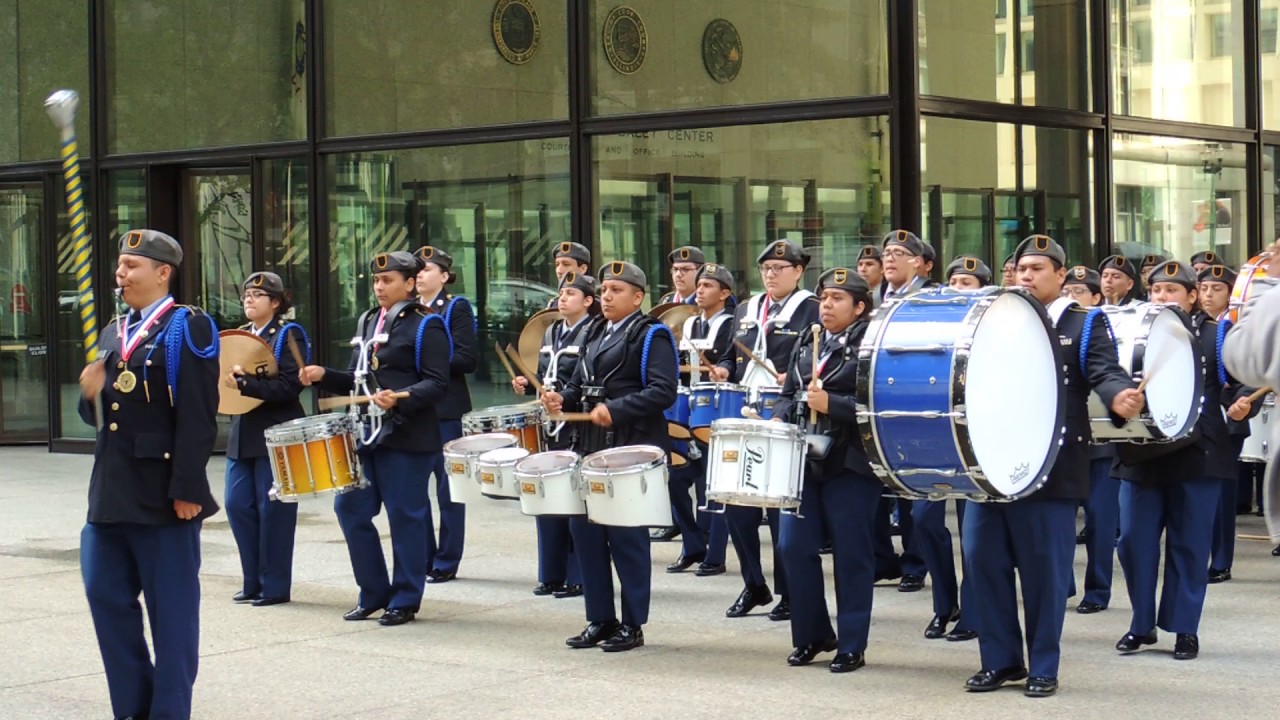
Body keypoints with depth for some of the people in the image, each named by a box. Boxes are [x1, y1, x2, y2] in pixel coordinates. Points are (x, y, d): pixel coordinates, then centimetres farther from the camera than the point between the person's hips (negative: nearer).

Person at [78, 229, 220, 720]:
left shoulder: (188, 328, -8)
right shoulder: (115, 333, 16)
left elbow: (198, 417, -15)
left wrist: (187, 490, -20)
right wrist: (91, 395, 0)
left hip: (163, 494, -8)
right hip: (112, 492, 8)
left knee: (171, 610, 1)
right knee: (107, 598, 11)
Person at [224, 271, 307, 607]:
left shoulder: (288, 335, -6)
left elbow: (289, 386, -17)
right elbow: (227, 374, 19)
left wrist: (244, 383, -22)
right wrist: (229, 379, -4)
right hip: (242, 435, 7)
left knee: (273, 511, -2)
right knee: (238, 506, 5)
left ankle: (274, 586, 6)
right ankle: (253, 582, 16)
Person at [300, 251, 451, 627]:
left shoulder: (425, 326, -7)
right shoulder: (368, 322, 16)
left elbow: (437, 385, -14)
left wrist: (399, 398, -28)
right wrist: (324, 376, 6)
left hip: (407, 439, -8)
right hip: (366, 433, 8)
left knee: (405, 516, -2)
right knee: (349, 507, 7)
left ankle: (405, 600, 9)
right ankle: (373, 593, 19)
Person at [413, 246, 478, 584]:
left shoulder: (457, 308, -2)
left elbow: (467, 359, -10)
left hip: (444, 408, -5)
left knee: (447, 484, 1)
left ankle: (446, 563, 7)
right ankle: (421, 558, 16)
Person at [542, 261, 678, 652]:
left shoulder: (651, 336, -7)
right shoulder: (597, 334, 18)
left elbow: (663, 391, -18)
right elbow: (581, 383, 21)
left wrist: (616, 410, -25)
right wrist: (562, 398, 0)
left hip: (633, 450, -8)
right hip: (594, 447, 8)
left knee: (626, 534, -4)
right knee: (583, 527, 7)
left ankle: (632, 625, 7)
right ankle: (600, 619, 18)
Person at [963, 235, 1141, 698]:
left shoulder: (1084, 324, 4)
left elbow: (1105, 373, -10)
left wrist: (1121, 399, -32)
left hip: (1050, 469, -4)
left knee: (1045, 568, 0)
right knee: (983, 560, 4)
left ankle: (1042, 668, 12)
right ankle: (1000, 660, 17)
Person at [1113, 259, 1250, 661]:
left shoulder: (1213, 335, 4)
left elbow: (1237, 383, 0)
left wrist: (1239, 404, -20)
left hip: (1196, 457, -2)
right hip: (1140, 456, 2)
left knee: (1189, 545, 3)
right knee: (1134, 541, 2)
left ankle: (1185, 629, 12)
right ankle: (1142, 624, 15)